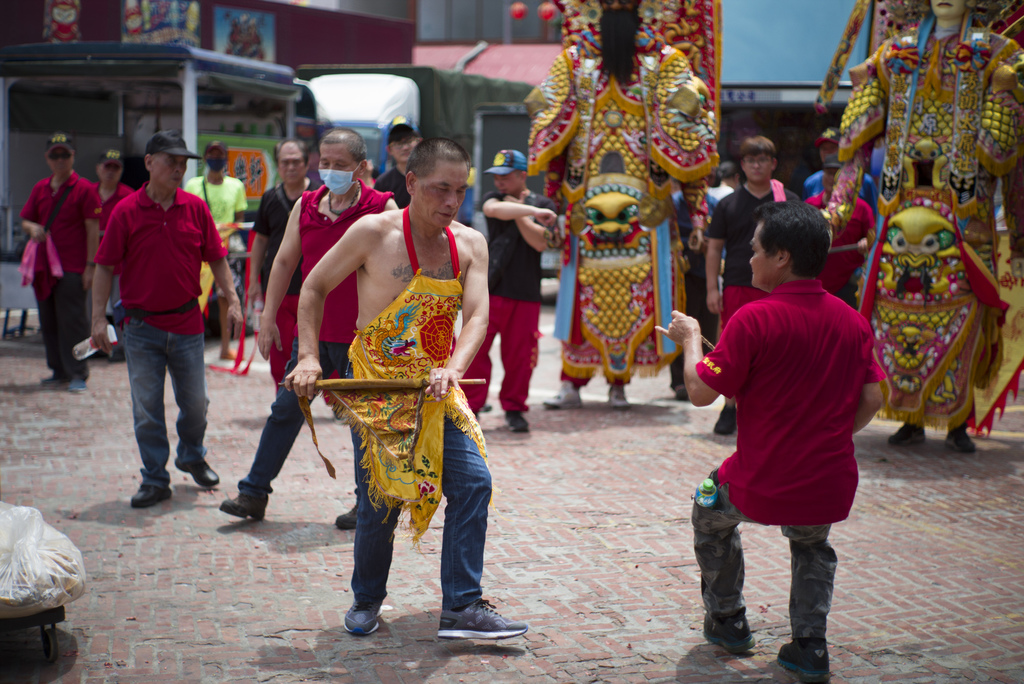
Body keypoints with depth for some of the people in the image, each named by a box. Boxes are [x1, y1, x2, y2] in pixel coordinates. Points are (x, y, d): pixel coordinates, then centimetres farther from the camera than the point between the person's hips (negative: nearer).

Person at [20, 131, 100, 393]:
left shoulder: (84, 189, -4)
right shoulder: (40, 189, 12)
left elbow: (93, 230, -6)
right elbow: (25, 220, 20)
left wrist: (90, 266, -11)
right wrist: (32, 228, -6)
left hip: (72, 269, -6)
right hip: (44, 267, 6)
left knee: (72, 321, -6)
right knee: (49, 322, 10)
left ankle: (78, 373, -1)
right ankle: (59, 370, 20)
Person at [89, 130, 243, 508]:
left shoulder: (196, 208, 1)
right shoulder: (126, 211, -6)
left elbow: (216, 258, 8)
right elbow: (105, 266, -4)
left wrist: (232, 300, 1)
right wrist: (98, 317, -8)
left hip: (187, 322, 2)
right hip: (141, 326, -2)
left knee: (195, 402, 11)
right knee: (147, 408, 3)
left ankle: (192, 456, 37)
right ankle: (155, 479, 14)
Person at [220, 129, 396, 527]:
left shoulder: (381, 207, -8)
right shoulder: (306, 205, 7)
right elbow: (285, 260, 11)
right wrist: (268, 316, 8)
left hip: (360, 334, -5)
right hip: (312, 329, 5)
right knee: (287, 407, 10)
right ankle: (254, 494, 18)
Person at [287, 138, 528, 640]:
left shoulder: (470, 244, 1)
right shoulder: (373, 232, -9)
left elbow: (476, 315, -9)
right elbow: (315, 287, 1)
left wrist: (453, 369, -27)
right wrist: (308, 357, -8)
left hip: (438, 390, 4)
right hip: (377, 390, -4)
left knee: (472, 482, -9)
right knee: (381, 501, -1)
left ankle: (461, 608, -3)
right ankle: (366, 599, 25)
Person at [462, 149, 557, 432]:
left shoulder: (544, 205, 7)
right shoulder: (493, 198, 7)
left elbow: (540, 242, -7)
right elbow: (494, 209, -19)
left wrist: (518, 213, -7)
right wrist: (531, 211, -29)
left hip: (526, 292, 0)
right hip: (489, 289, 0)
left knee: (519, 354, 3)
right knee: (475, 348, -6)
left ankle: (514, 409, 19)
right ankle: (470, 406, 5)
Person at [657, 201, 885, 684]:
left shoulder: (754, 319, -16)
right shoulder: (852, 320, 0)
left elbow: (701, 392, -12)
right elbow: (871, 399, 4)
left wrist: (690, 339, 6)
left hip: (762, 485, -4)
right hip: (831, 487, 4)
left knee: (711, 516, 30)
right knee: (811, 545, 36)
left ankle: (727, 621, 41)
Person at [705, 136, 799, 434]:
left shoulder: (789, 201, 8)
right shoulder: (728, 204, 8)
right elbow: (714, 247, 8)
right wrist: (712, 288, 0)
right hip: (736, 286, 0)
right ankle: (730, 408, 12)